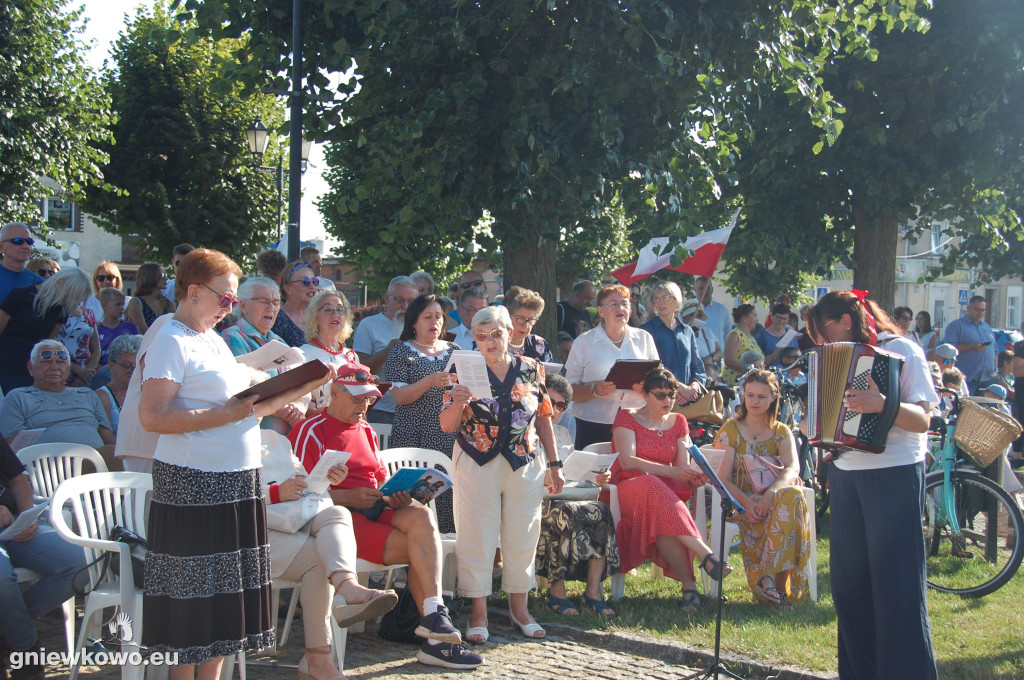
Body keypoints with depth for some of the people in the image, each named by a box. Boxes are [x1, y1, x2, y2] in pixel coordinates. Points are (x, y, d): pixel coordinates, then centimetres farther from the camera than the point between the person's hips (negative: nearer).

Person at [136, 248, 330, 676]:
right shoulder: (171, 342, -9)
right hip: (194, 484, -9)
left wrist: (306, 388, 12)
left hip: (237, 481, 9)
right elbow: (152, 416, -19)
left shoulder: (215, 341, 18)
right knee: (194, 594, -3)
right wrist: (225, 414, -21)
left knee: (225, 594, 11)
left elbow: (249, 407, 20)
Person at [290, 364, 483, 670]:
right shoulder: (310, 431, 0)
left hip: (374, 509, 6)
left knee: (421, 516, -27)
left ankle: (433, 620, -36)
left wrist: (395, 494, 2)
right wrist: (348, 498, -21)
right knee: (419, 549, -24)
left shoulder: (366, 431, 26)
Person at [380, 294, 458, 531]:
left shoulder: (452, 350, 16)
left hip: (449, 438, 3)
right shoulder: (401, 351, 5)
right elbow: (399, 396, -5)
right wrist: (429, 382, -20)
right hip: (414, 438, -3)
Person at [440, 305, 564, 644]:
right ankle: (478, 612, 10)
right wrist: (457, 402, -22)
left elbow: (543, 419, 11)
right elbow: (447, 426, -2)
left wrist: (554, 464, 10)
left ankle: (519, 607, 22)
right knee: (478, 538, 0)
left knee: (522, 537, 8)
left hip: (525, 465, 2)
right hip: (477, 465, -2)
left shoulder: (531, 370, 6)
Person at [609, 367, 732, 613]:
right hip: (628, 489, -3)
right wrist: (671, 472, -23)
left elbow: (683, 465, 7)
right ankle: (706, 556, -48)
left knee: (662, 518, -37)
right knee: (653, 489, -41)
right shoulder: (627, 417, 5)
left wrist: (693, 475, -19)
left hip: (666, 491, 3)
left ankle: (688, 586, -47)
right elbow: (627, 461, -12)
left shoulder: (678, 422, 18)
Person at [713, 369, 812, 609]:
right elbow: (723, 478, -4)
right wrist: (746, 503, -24)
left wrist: (771, 493, -29)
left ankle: (770, 580, -35)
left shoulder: (781, 432, 13)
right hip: (740, 500, -2)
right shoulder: (731, 430, 8)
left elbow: (793, 468, -8)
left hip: (777, 494, 3)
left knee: (791, 497, -35)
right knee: (786, 505, -34)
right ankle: (776, 585, -34)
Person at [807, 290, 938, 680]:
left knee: (895, 581, -6)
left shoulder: (903, 351, -6)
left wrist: (882, 404, -31)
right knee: (849, 580, 10)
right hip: (846, 475, 7)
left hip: (894, 476, -7)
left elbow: (922, 420, -15)